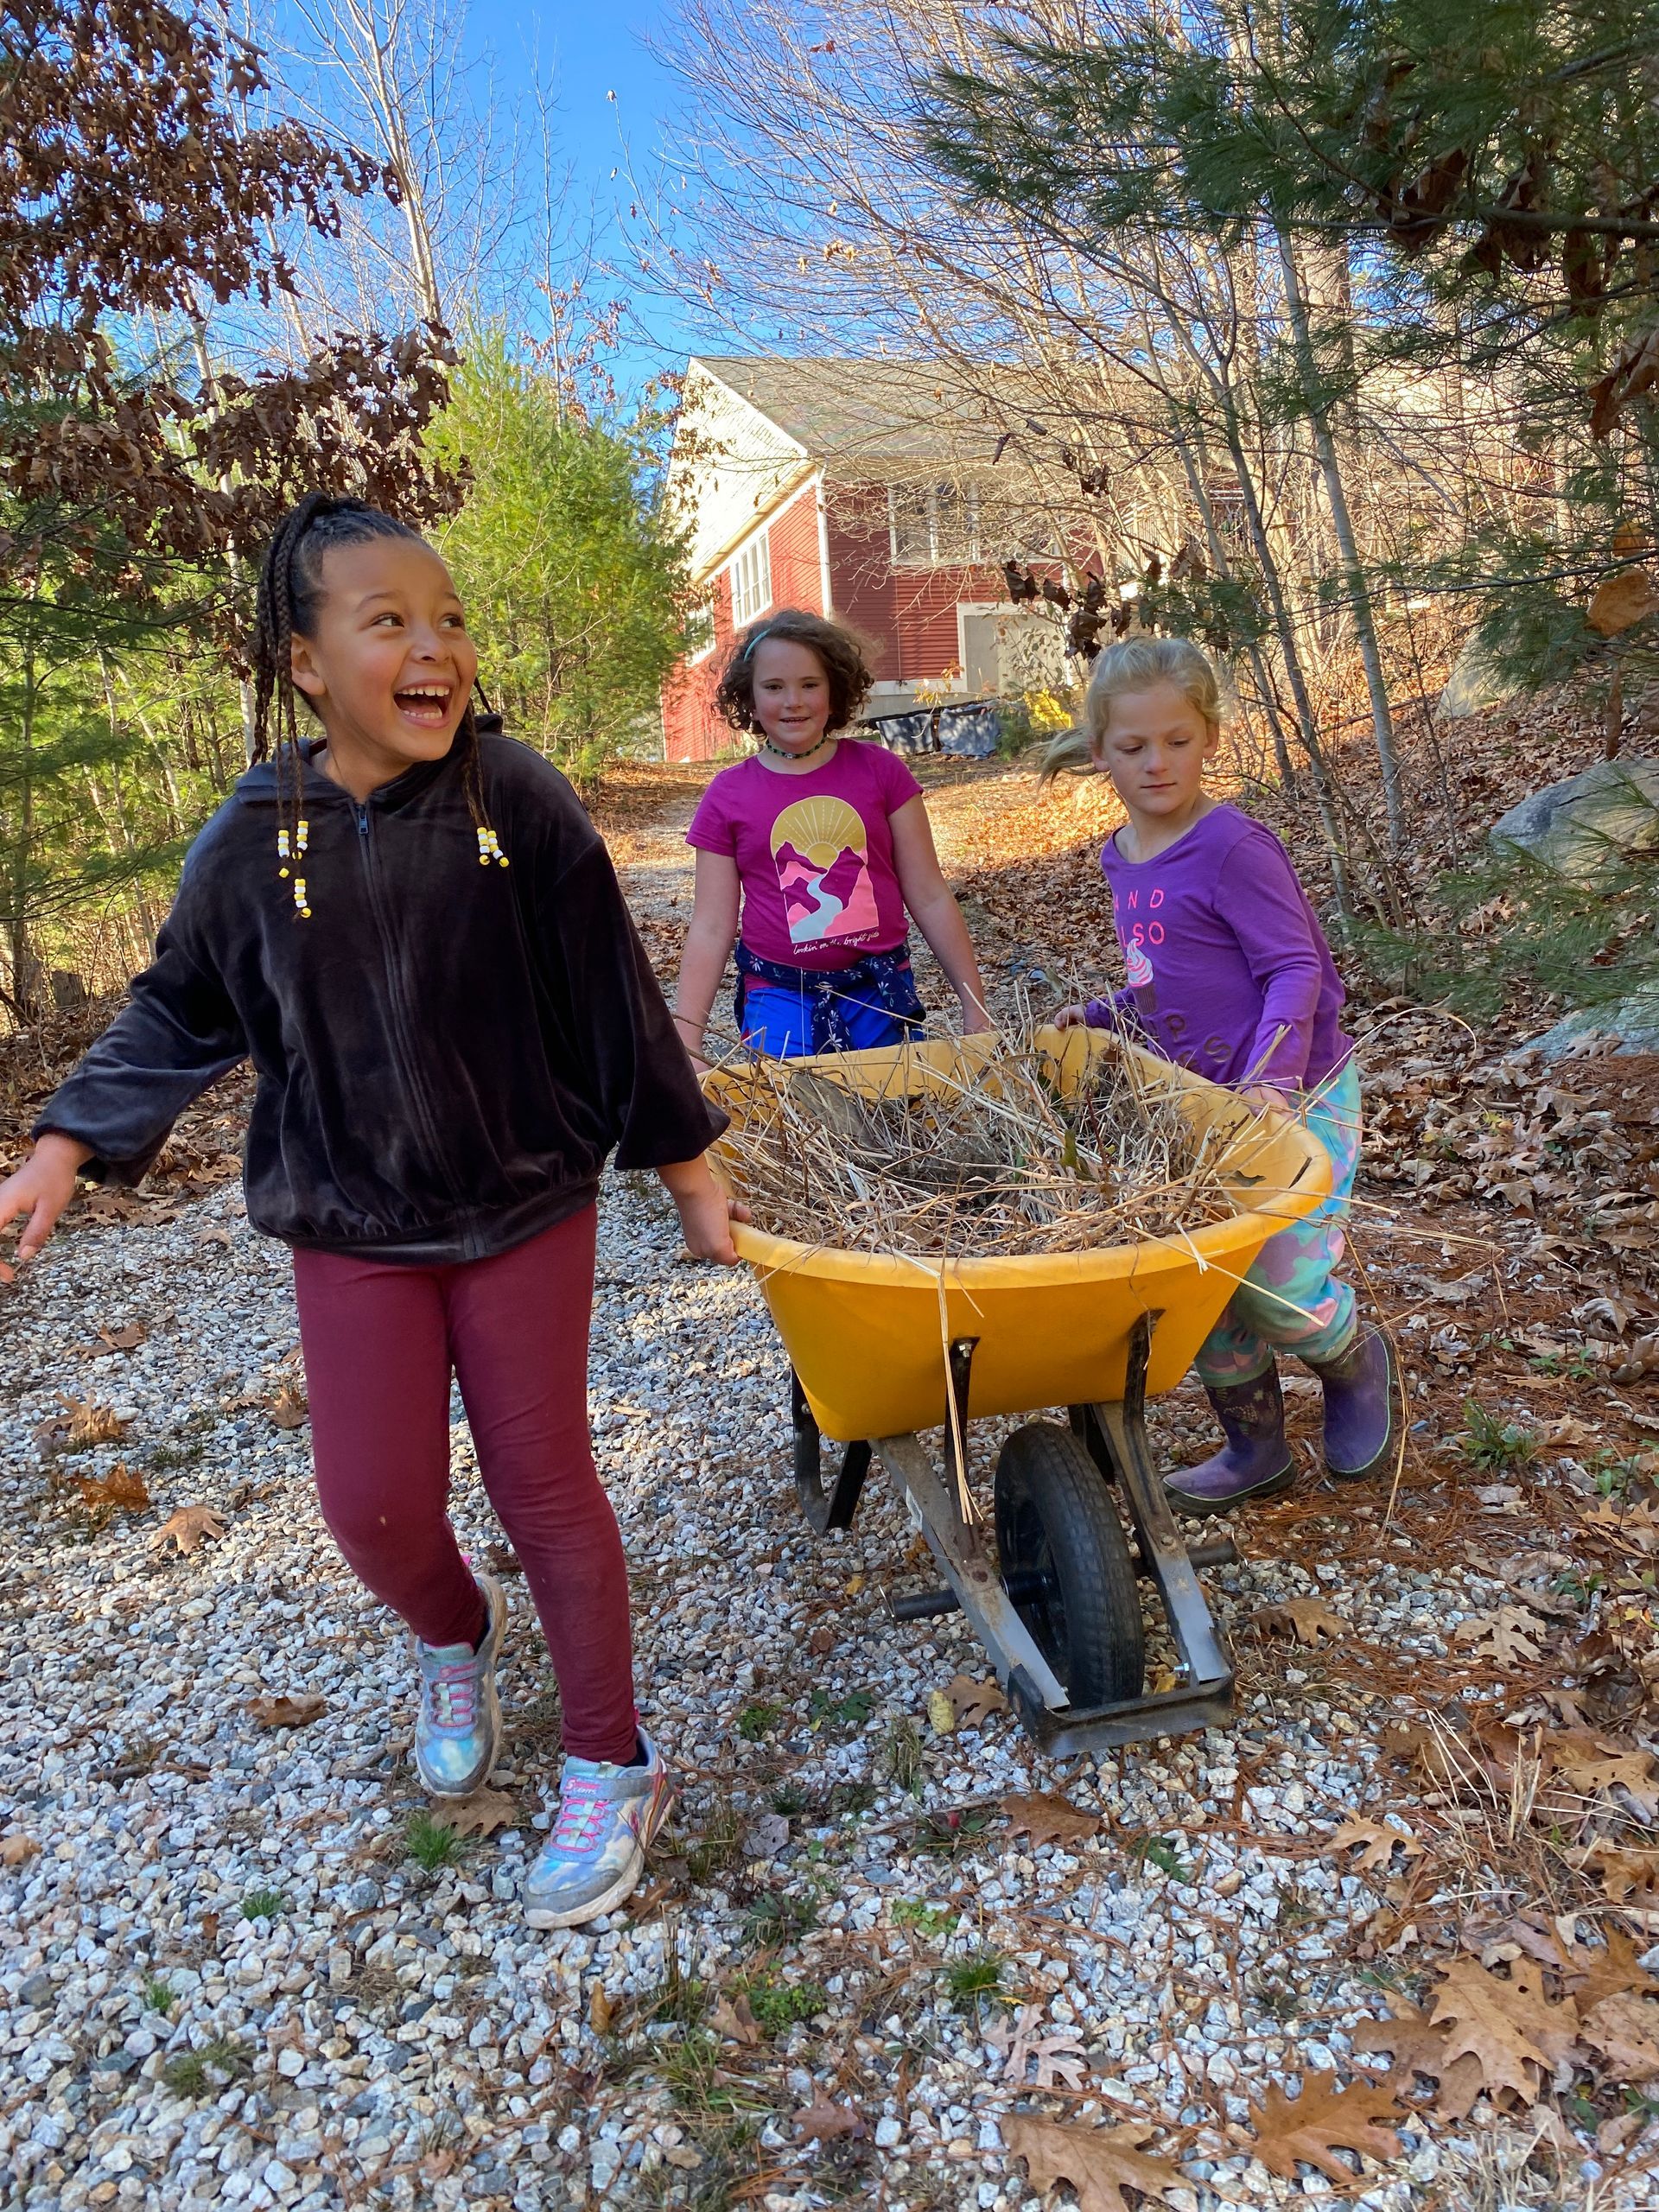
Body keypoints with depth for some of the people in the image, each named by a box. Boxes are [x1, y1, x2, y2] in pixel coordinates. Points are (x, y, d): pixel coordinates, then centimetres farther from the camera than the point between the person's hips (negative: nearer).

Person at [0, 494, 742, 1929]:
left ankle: (613, 1768, 25)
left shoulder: (521, 805, -13)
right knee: (375, 1507, 4)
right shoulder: (253, 842, -8)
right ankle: (457, 1642, 42)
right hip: (353, 1231, 2)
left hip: (527, 1207, -2)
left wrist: (687, 1168, -1)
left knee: (543, 1484, 5)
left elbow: (614, 1005, -6)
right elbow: (180, 1017, 6)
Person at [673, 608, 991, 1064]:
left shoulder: (880, 770, 0)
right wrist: (685, 1038, -7)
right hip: (780, 1004, 0)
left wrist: (974, 1005, 2)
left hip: (882, 992, 1)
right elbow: (711, 929, 0)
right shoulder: (727, 796, 0)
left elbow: (929, 898, 2)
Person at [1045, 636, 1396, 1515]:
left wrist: (1269, 1073, -30)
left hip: (1292, 1097, -7)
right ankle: (1253, 1444, 29)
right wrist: (1098, 1017, 6)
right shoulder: (1120, 859, 8)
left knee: (1278, 1285, -10)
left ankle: (1355, 1357, 25)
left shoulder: (1234, 848, -16)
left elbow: (1296, 967, -18)